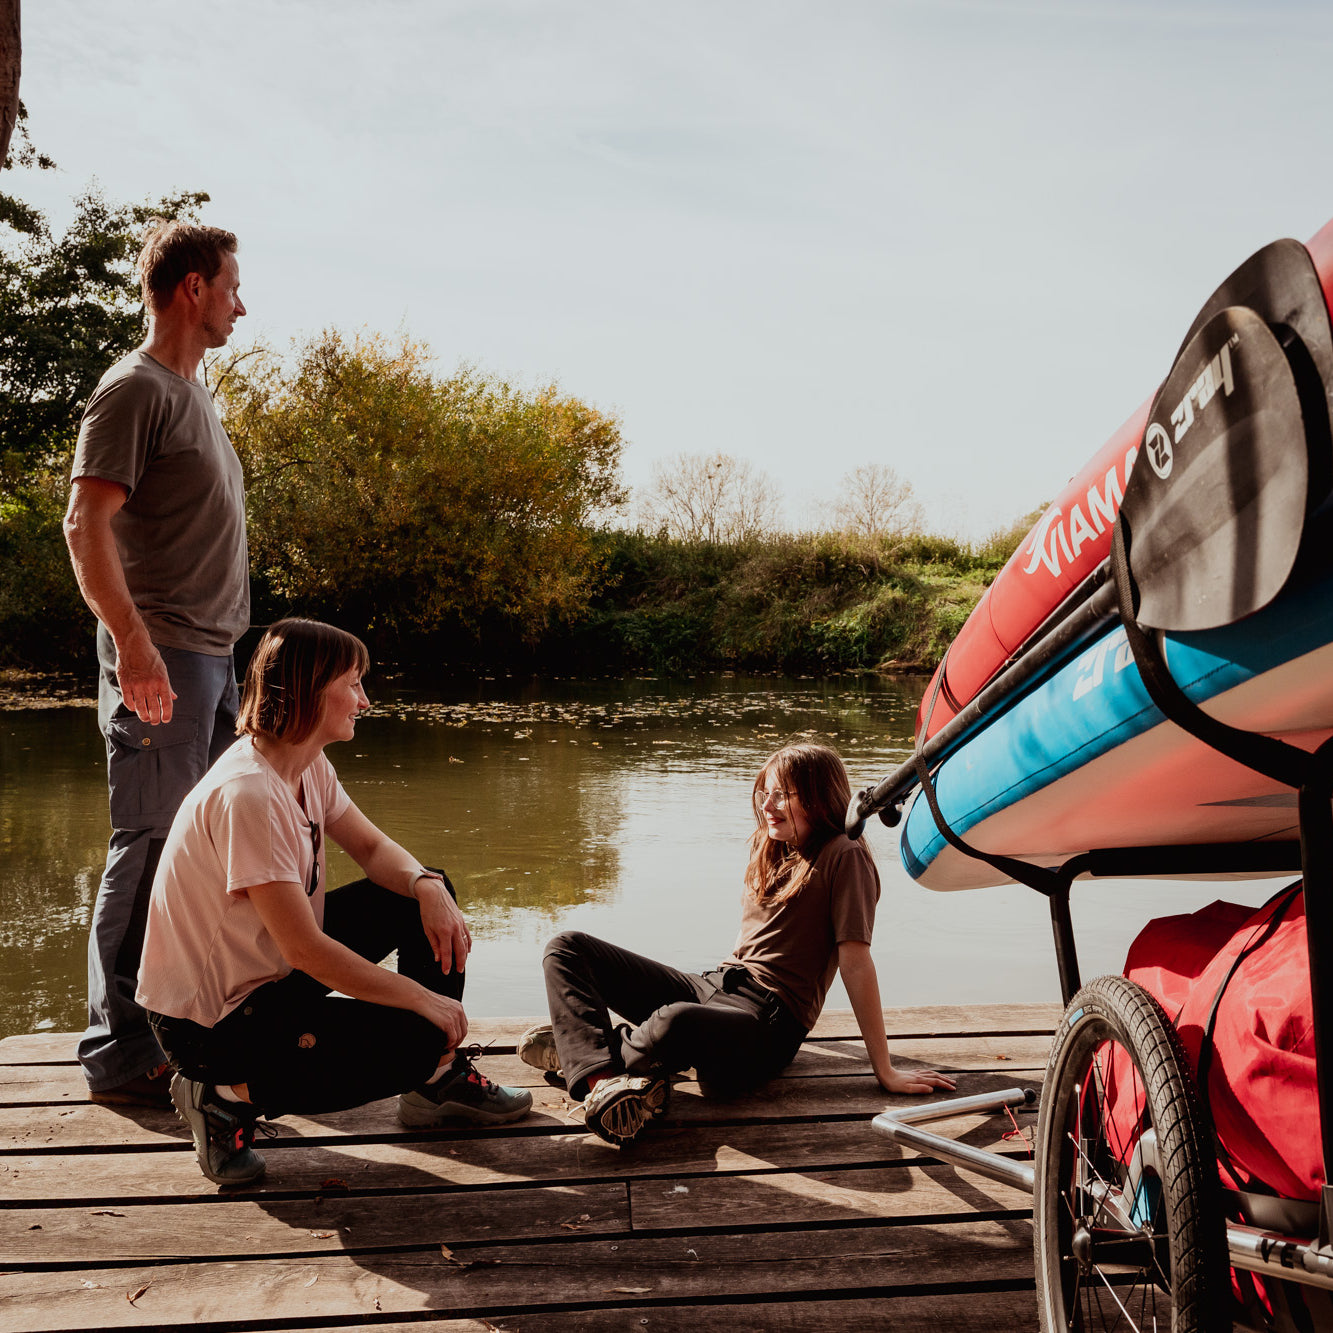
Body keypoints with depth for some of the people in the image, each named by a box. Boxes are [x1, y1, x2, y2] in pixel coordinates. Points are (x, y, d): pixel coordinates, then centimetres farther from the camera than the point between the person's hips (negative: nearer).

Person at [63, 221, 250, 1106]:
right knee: (151, 849, -5)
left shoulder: (193, 393, 19)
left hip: (212, 653, 9)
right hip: (161, 654, -9)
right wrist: (133, 643, -25)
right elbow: (86, 524, -17)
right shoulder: (135, 389, -8)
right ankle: (121, 1056, 4)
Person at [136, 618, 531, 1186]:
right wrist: (424, 999, -22)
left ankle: (438, 1082, 15)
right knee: (419, 1040, -18)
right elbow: (305, 950, -30)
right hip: (211, 1021, -9)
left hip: (271, 971, 9)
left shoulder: (308, 766, -2)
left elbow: (371, 847, 10)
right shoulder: (247, 794, -30)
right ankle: (227, 1094, -4)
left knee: (427, 896, 2)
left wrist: (427, 886, -13)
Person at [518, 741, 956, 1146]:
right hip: (713, 984, 9)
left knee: (676, 1022, -44)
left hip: (769, 1023, -8)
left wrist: (885, 1072, -12)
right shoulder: (768, 848, 18)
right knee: (566, 948, -5)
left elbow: (855, 961, -13)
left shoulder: (843, 858, -7)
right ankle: (602, 1076, -26)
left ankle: (582, 1043, -13)